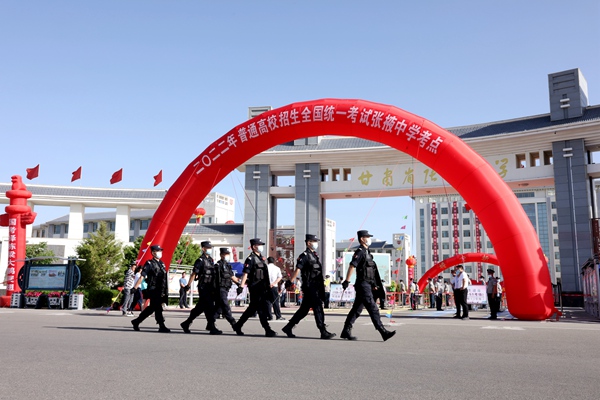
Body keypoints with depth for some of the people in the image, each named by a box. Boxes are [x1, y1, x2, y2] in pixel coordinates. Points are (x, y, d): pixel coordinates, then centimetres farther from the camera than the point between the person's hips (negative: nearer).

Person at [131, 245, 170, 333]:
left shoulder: (162, 264, 16)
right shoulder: (149, 263, -6)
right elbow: (142, 276, -13)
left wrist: (166, 292, 21)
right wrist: (135, 287, -19)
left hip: (160, 291, 8)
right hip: (153, 290, -8)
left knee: (151, 308, 13)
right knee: (158, 308, -7)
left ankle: (136, 321, 25)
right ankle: (161, 326, -1)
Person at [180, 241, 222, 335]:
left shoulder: (211, 260, 16)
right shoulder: (200, 260, -9)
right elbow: (194, 273, -11)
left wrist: (214, 288, 20)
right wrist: (188, 285, -11)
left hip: (210, 288, 8)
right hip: (203, 287, -8)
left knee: (200, 308, 14)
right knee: (209, 308, -9)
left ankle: (186, 324, 25)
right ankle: (212, 328, -5)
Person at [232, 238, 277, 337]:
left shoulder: (261, 258, 18)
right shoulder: (251, 259, -9)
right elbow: (245, 273, -18)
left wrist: (268, 288, 24)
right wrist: (241, 286, -27)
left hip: (262, 288, 9)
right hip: (255, 288, -9)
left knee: (252, 308, 14)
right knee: (262, 309, -7)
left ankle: (237, 326, 26)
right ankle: (268, 330, -5)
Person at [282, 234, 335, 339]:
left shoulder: (315, 255, 19)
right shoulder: (304, 255, -8)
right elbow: (297, 269, -17)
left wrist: (322, 287, 25)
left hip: (316, 287, 9)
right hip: (310, 287, -9)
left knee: (304, 310, 12)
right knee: (318, 309, -8)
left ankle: (288, 328, 20)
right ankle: (323, 332, -5)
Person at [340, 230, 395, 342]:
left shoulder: (366, 252, 19)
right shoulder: (359, 252, -10)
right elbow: (352, 266, -19)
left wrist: (374, 284, 23)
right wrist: (347, 281, -24)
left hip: (367, 285, 10)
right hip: (363, 285, -10)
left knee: (356, 310, 11)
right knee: (373, 309, -9)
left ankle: (346, 332, 15)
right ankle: (383, 332, -8)